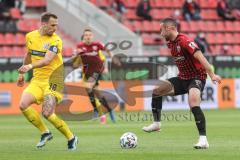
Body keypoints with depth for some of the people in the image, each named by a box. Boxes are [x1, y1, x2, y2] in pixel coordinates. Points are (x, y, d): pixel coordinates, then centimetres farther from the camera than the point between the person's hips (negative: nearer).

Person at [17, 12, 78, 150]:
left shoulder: (55, 40, -13)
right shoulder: (30, 36, 6)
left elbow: (47, 60, -27)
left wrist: (30, 66, -42)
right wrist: (22, 74, 27)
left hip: (53, 78, -6)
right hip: (37, 78, 6)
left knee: (47, 113, -17)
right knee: (24, 105, -13)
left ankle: (71, 138, 2)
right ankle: (45, 132, 4)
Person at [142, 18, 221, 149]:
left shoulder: (184, 41, -21)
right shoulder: (170, 44, 6)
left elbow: (200, 57, -29)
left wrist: (212, 75, -37)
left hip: (196, 78, -9)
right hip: (183, 78, 9)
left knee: (193, 103, -31)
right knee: (157, 90, 9)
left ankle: (203, 140, -32)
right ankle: (156, 123, 20)